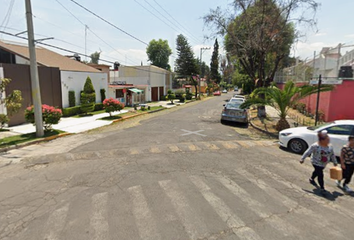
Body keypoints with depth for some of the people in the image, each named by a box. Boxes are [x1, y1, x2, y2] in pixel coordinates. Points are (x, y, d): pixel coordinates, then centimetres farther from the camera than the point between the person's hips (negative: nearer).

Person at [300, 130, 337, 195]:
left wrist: (335, 162, 15)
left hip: (324, 164, 7)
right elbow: (307, 152, -17)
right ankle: (322, 188, 5)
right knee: (320, 175, -7)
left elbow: (332, 155, 9)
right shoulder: (315, 146, -24)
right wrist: (302, 159, -13)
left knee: (317, 172, 26)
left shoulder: (330, 146, -5)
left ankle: (311, 179, 52)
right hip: (316, 163, -6)